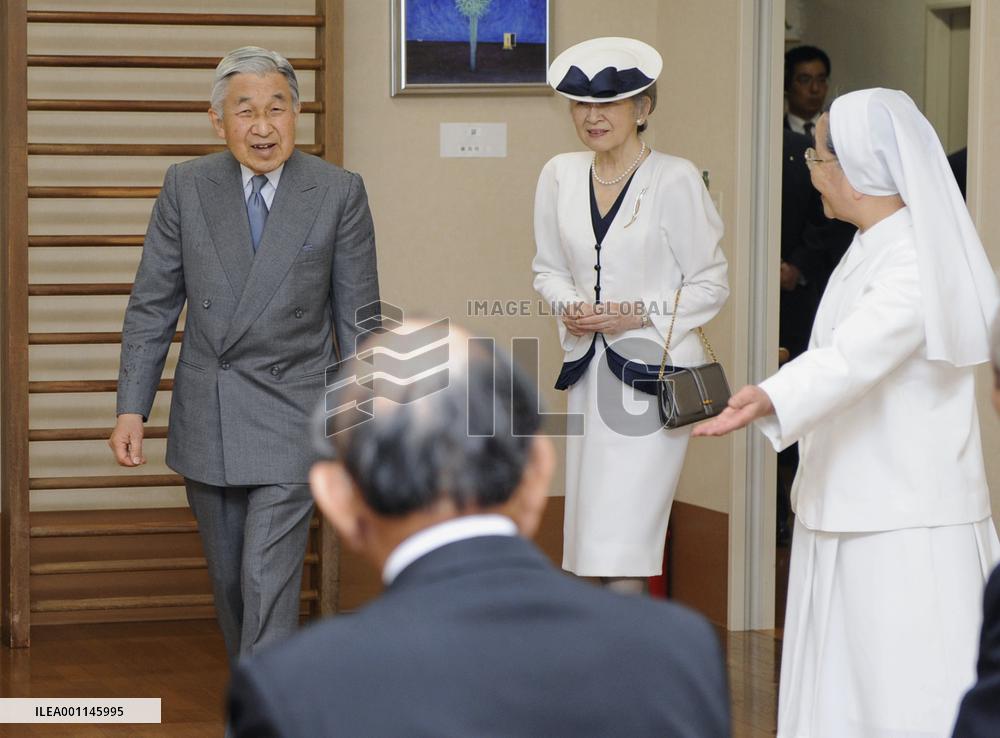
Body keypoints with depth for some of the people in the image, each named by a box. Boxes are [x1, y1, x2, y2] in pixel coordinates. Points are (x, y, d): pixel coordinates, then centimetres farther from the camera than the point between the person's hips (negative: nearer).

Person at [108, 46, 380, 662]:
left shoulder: (339, 193, -5)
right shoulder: (186, 187, 0)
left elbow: (357, 317, 0)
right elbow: (152, 305, 3)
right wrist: (132, 408, -3)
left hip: (291, 420, -3)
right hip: (205, 422, 3)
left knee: (269, 583, -12)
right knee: (229, 581, 14)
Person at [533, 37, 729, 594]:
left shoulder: (676, 180, -9)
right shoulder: (561, 176, 6)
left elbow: (711, 285, -4)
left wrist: (638, 315, -15)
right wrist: (570, 306, -4)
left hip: (654, 373, -6)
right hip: (589, 368, 6)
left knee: (622, 533, -13)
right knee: (592, 523, 9)